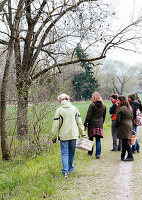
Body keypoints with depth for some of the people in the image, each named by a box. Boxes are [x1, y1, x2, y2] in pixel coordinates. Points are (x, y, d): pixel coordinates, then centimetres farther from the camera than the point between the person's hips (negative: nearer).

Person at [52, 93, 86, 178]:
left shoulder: (59, 110, -6)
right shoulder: (74, 108, 5)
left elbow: (56, 125, -5)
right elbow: (79, 122, 8)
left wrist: (54, 137, 1)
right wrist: (83, 133, 13)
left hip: (63, 135, -3)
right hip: (74, 134, 3)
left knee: (64, 153, 1)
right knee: (72, 152, 17)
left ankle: (65, 170, -12)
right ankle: (71, 168, 29)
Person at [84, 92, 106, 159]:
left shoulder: (92, 105, -10)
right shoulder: (103, 106, 7)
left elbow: (88, 115, -10)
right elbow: (104, 115, 15)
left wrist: (85, 123, -5)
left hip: (92, 124, -4)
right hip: (100, 124, 4)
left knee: (91, 138, 10)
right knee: (98, 139, 4)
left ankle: (90, 152, 21)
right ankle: (98, 154, -3)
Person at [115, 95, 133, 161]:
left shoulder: (120, 109, -15)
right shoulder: (130, 108, 10)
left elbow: (118, 119, -14)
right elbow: (131, 117, 17)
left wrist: (116, 126, 2)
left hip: (123, 127, -8)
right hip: (129, 126, 8)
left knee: (125, 142, -4)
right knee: (125, 141, 12)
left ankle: (130, 156, -5)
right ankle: (123, 156, 18)